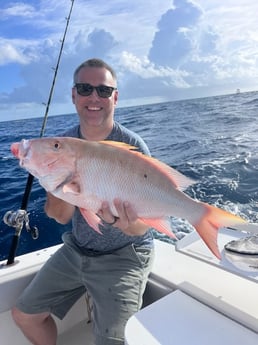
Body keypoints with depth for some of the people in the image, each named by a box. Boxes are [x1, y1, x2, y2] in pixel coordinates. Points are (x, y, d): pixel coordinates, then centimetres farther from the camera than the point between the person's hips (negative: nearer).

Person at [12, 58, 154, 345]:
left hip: (123, 257, -4)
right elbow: (58, 216, -8)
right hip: (76, 250, 5)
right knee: (24, 314, 12)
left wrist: (117, 220, -42)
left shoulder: (132, 146, -19)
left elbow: (141, 227, -20)